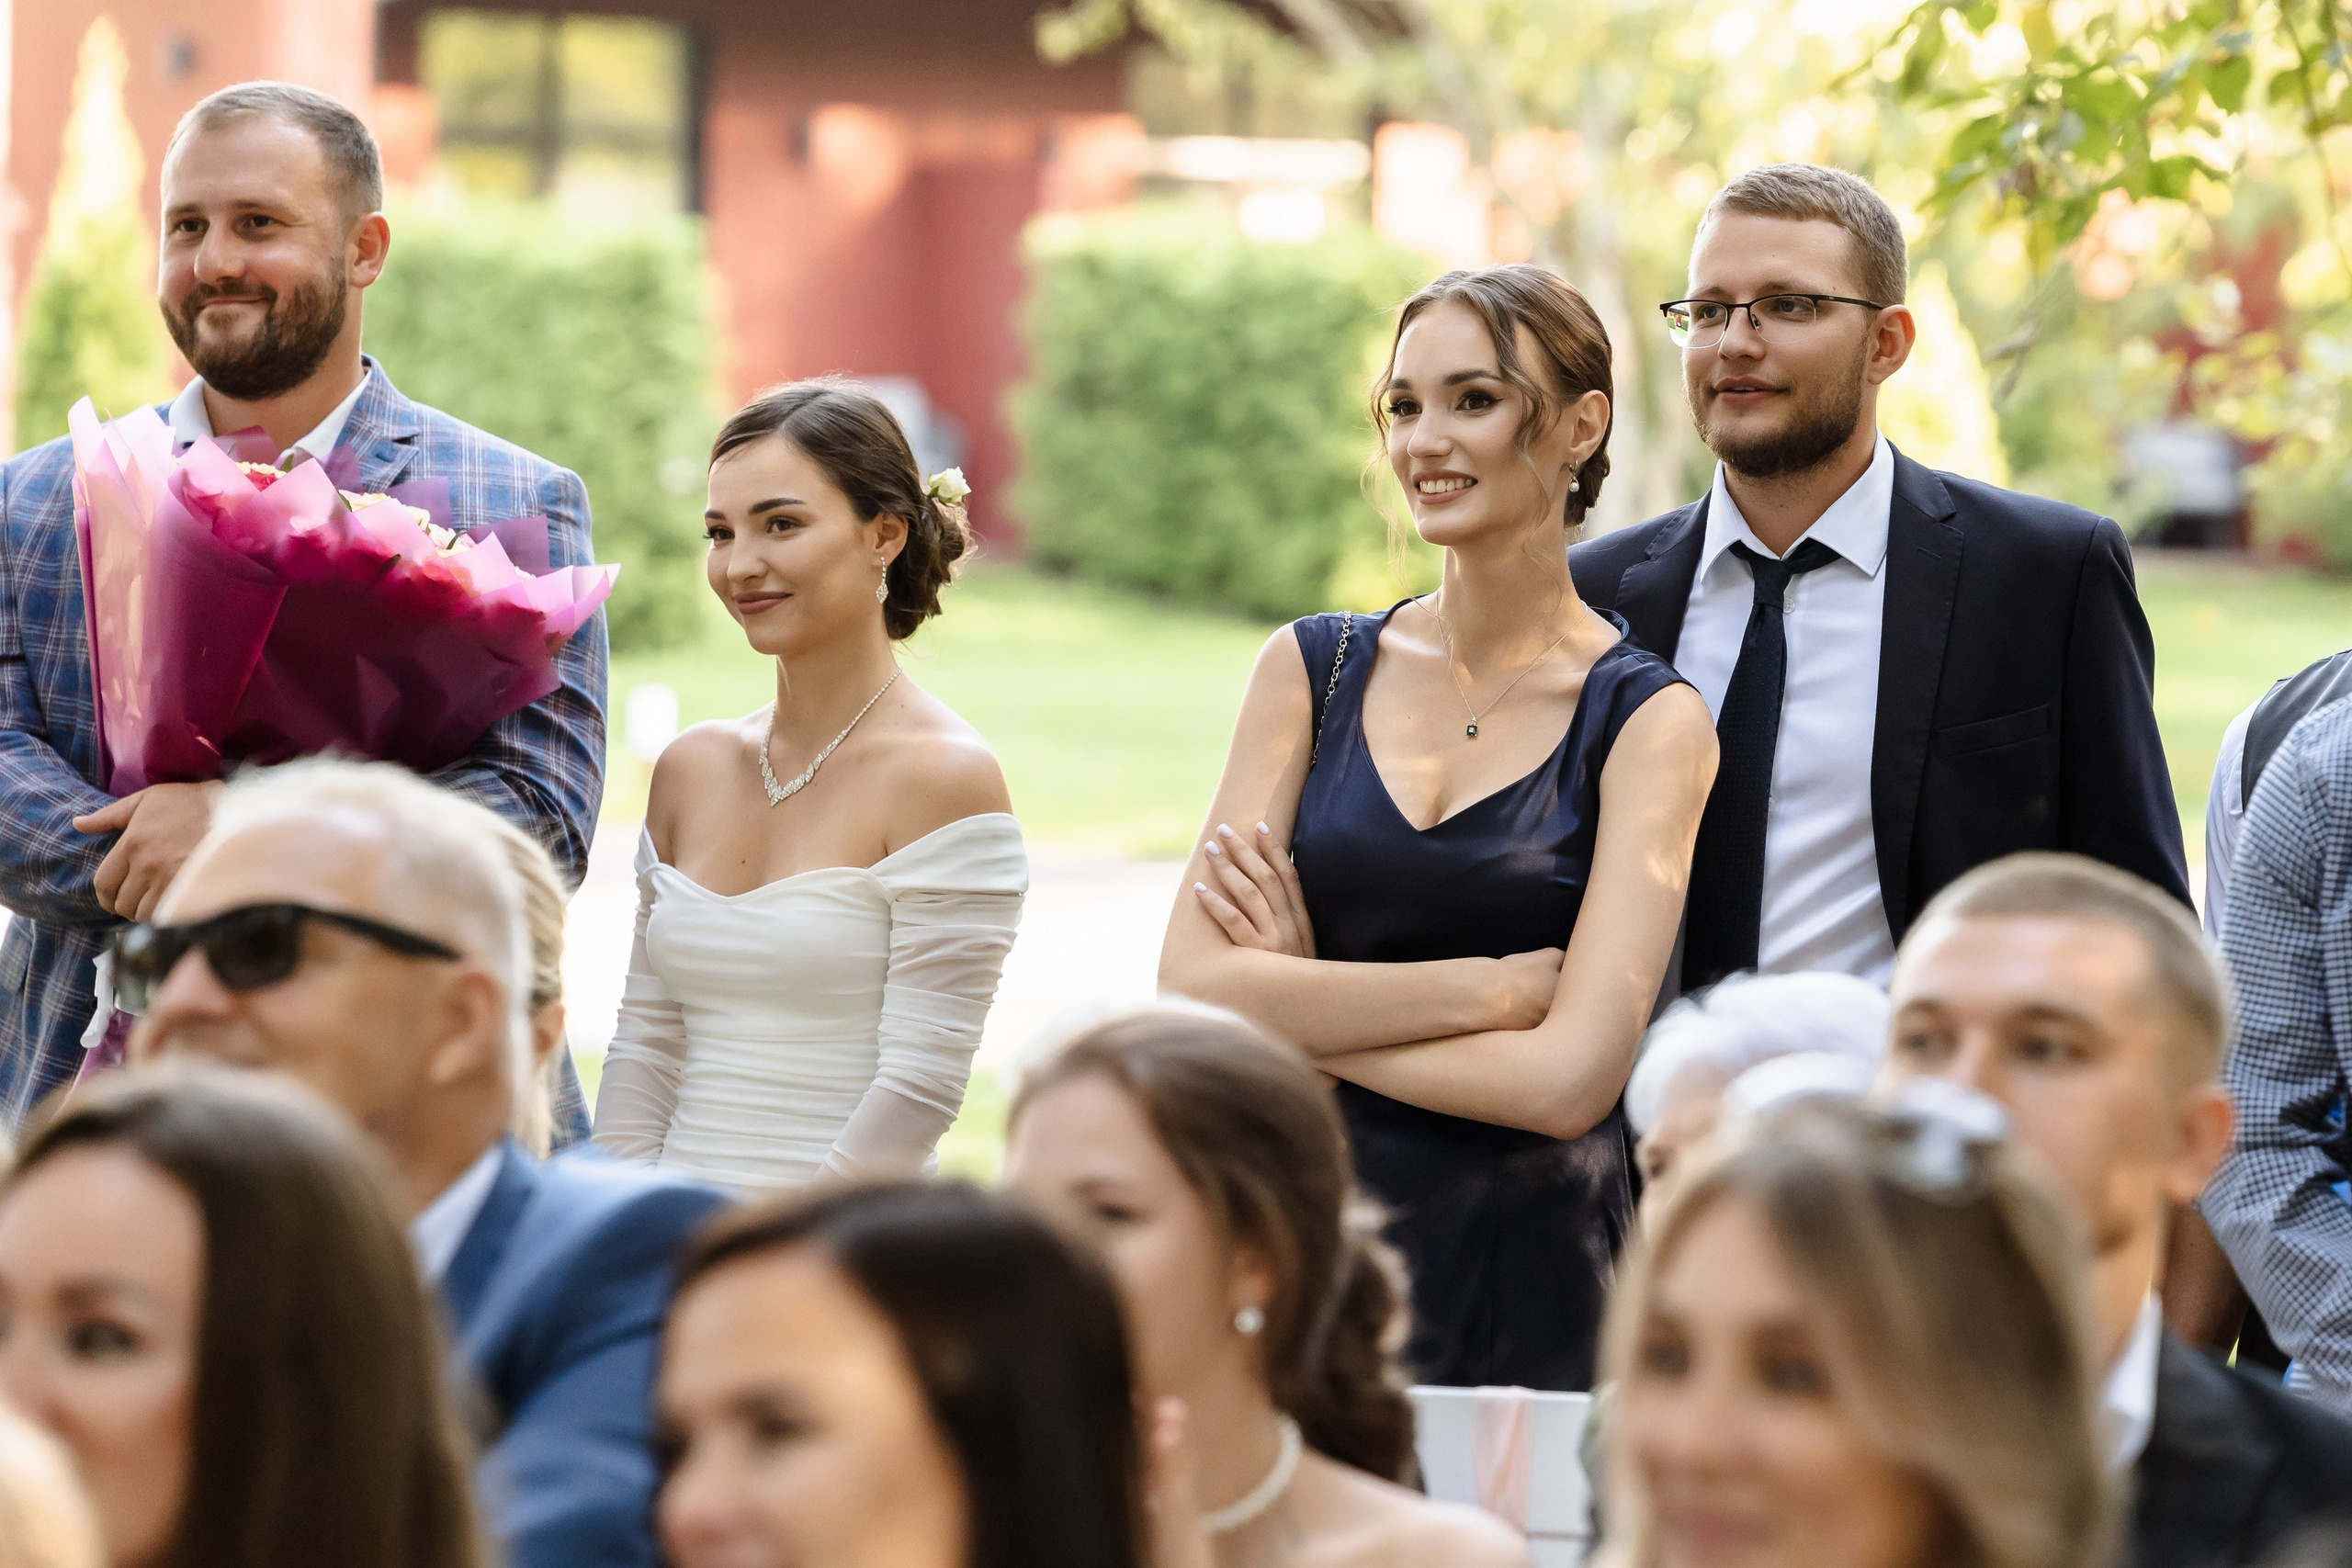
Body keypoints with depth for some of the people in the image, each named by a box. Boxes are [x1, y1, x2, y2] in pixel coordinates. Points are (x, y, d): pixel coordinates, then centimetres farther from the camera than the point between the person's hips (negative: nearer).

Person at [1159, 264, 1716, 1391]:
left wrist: (1303, 1000, -6)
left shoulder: (1646, 723, -3)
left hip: (1528, 1296, -2)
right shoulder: (1312, 669, 6)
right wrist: (1494, 984, -11)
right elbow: (1191, 987, -6)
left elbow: (1568, 1077, -13)